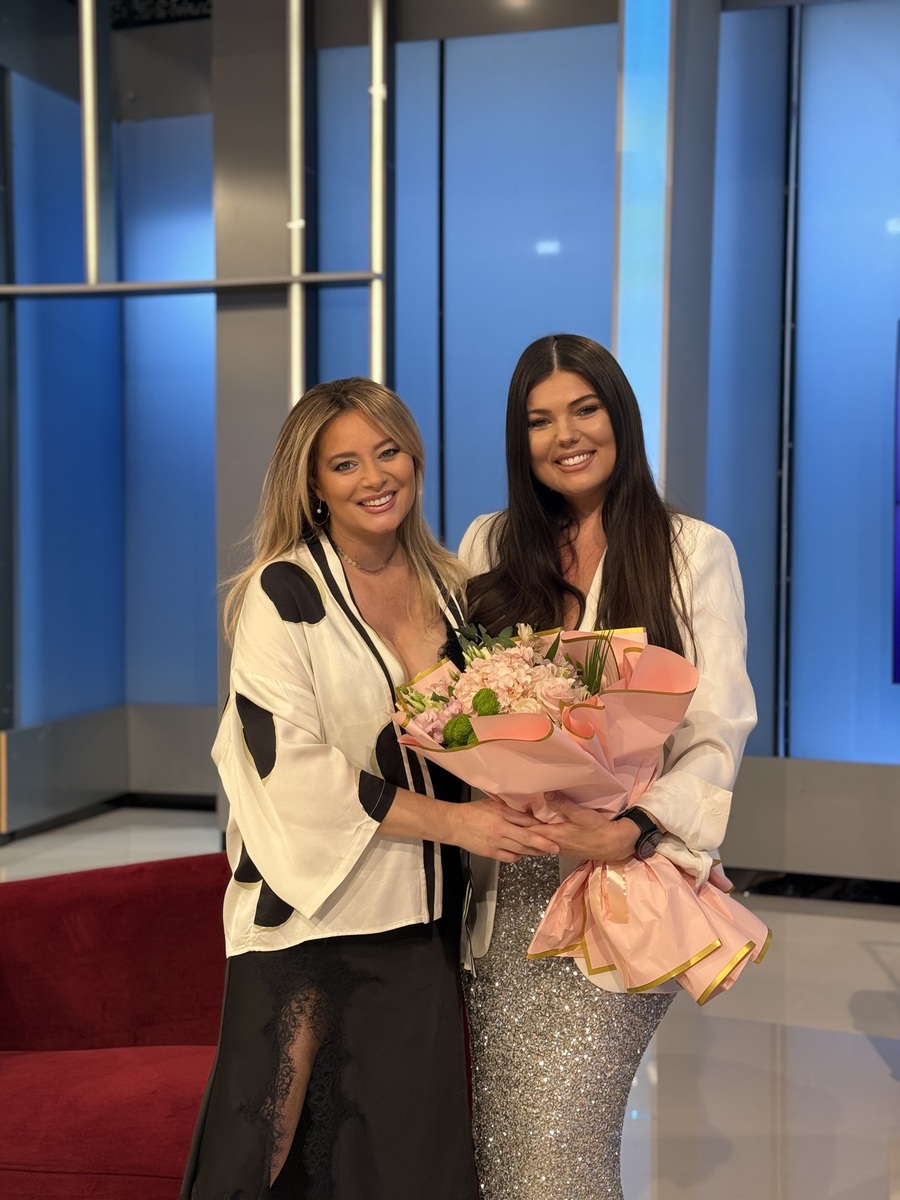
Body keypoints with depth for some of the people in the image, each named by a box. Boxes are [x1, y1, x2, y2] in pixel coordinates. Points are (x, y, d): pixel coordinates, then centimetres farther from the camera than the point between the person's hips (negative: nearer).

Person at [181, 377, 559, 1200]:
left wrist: (512, 810, -1)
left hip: (423, 916, 5)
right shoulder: (283, 593, -8)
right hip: (311, 912, -5)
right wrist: (450, 820, -17)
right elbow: (291, 763, -15)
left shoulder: (449, 586, 9)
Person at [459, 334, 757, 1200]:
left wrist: (636, 828, -21)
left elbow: (717, 734, -5)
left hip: (622, 879, -3)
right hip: (507, 882, 4)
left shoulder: (694, 552, -1)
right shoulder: (490, 546, 10)